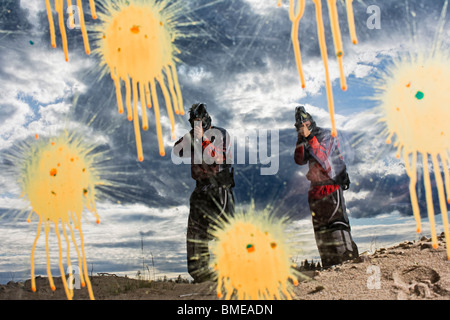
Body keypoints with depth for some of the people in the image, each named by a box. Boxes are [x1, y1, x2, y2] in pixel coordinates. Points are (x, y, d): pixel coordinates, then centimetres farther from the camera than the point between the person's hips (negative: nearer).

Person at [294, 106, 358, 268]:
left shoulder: (325, 135, -7)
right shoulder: (306, 140, 12)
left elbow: (322, 156, -21)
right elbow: (300, 160, 2)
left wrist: (309, 137, -23)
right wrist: (300, 140, -7)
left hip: (331, 184, -7)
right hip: (316, 187, 7)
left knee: (336, 220, -12)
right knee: (320, 225, 8)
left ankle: (348, 256, -5)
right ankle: (329, 261, 15)